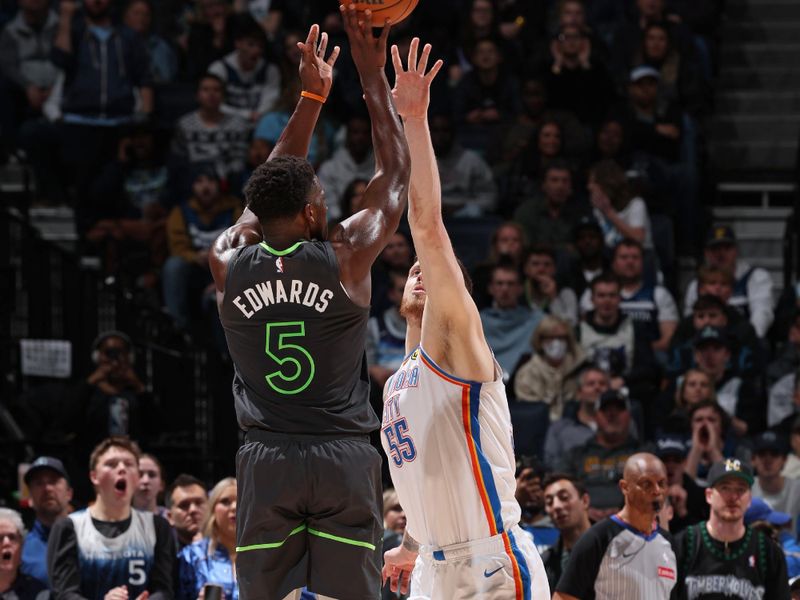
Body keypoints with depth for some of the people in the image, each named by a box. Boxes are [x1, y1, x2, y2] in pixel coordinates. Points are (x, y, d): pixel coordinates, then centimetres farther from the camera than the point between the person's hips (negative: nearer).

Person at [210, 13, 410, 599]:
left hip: (267, 461, 2)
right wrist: (373, 75, 17)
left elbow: (274, 188, 22)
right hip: (343, 460, -2)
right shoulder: (345, 258, -4)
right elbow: (395, 175, 10)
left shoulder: (229, 262, 4)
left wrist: (311, 97, 27)